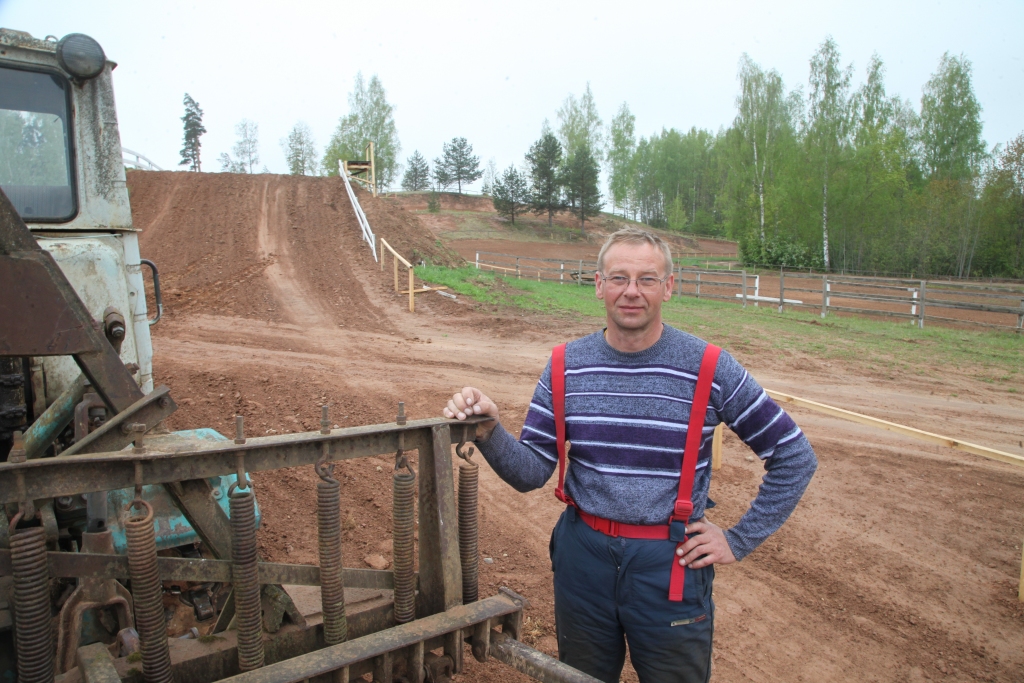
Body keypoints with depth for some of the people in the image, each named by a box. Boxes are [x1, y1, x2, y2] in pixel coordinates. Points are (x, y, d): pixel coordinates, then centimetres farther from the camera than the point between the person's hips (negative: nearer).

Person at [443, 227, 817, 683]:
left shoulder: (709, 368, -12)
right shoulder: (567, 366, -4)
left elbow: (795, 457, -2)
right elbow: (530, 473, -4)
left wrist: (740, 540, -4)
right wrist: (490, 432, -23)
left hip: (671, 564, -2)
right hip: (583, 555, 3)